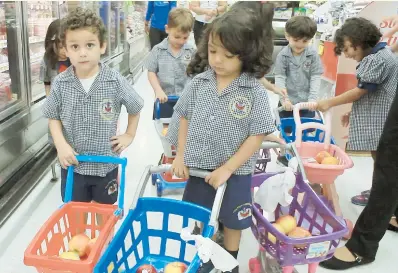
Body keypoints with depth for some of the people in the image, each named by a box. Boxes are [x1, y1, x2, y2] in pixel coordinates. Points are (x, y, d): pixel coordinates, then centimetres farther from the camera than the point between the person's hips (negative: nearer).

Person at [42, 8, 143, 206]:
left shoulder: (115, 81, -15)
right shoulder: (60, 84, -11)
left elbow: (135, 108, 2)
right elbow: (53, 117, 0)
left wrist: (129, 135, 1)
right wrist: (61, 145, -13)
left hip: (106, 162, -1)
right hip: (72, 162, 1)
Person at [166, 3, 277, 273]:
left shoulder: (255, 92, -16)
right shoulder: (199, 82, -7)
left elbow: (256, 137, -14)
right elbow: (184, 118, 5)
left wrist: (226, 169, -17)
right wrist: (181, 156, 2)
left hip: (235, 172, -2)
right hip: (199, 168, 3)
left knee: (232, 222, 19)